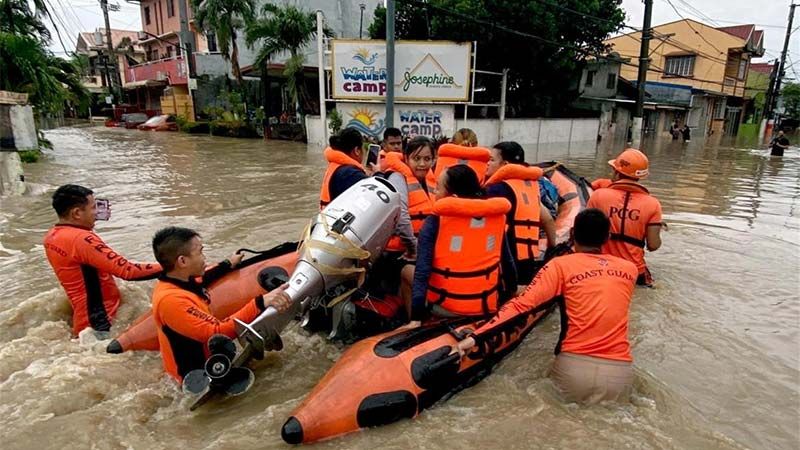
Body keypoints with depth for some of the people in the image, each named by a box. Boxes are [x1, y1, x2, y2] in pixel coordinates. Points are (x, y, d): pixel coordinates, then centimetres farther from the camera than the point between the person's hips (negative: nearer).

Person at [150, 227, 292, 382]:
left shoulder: (176, 281, -2)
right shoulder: (172, 300, -30)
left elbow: (198, 279, 22)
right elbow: (217, 333, -37)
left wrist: (228, 265, 29)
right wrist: (260, 303, -43)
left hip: (204, 357, 9)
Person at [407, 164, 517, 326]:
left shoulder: (435, 222, -13)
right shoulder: (495, 215, -2)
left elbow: (422, 271, -20)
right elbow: (507, 263, 4)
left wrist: (416, 317, -20)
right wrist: (511, 294, 19)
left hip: (445, 308, -3)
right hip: (488, 306, 3)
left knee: (407, 271, 24)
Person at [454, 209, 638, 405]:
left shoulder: (561, 265, -3)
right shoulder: (629, 269, 9)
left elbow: (522, 304, -13)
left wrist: (476, 337, -17)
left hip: (574, 370, -2)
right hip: (620, 374, 3)